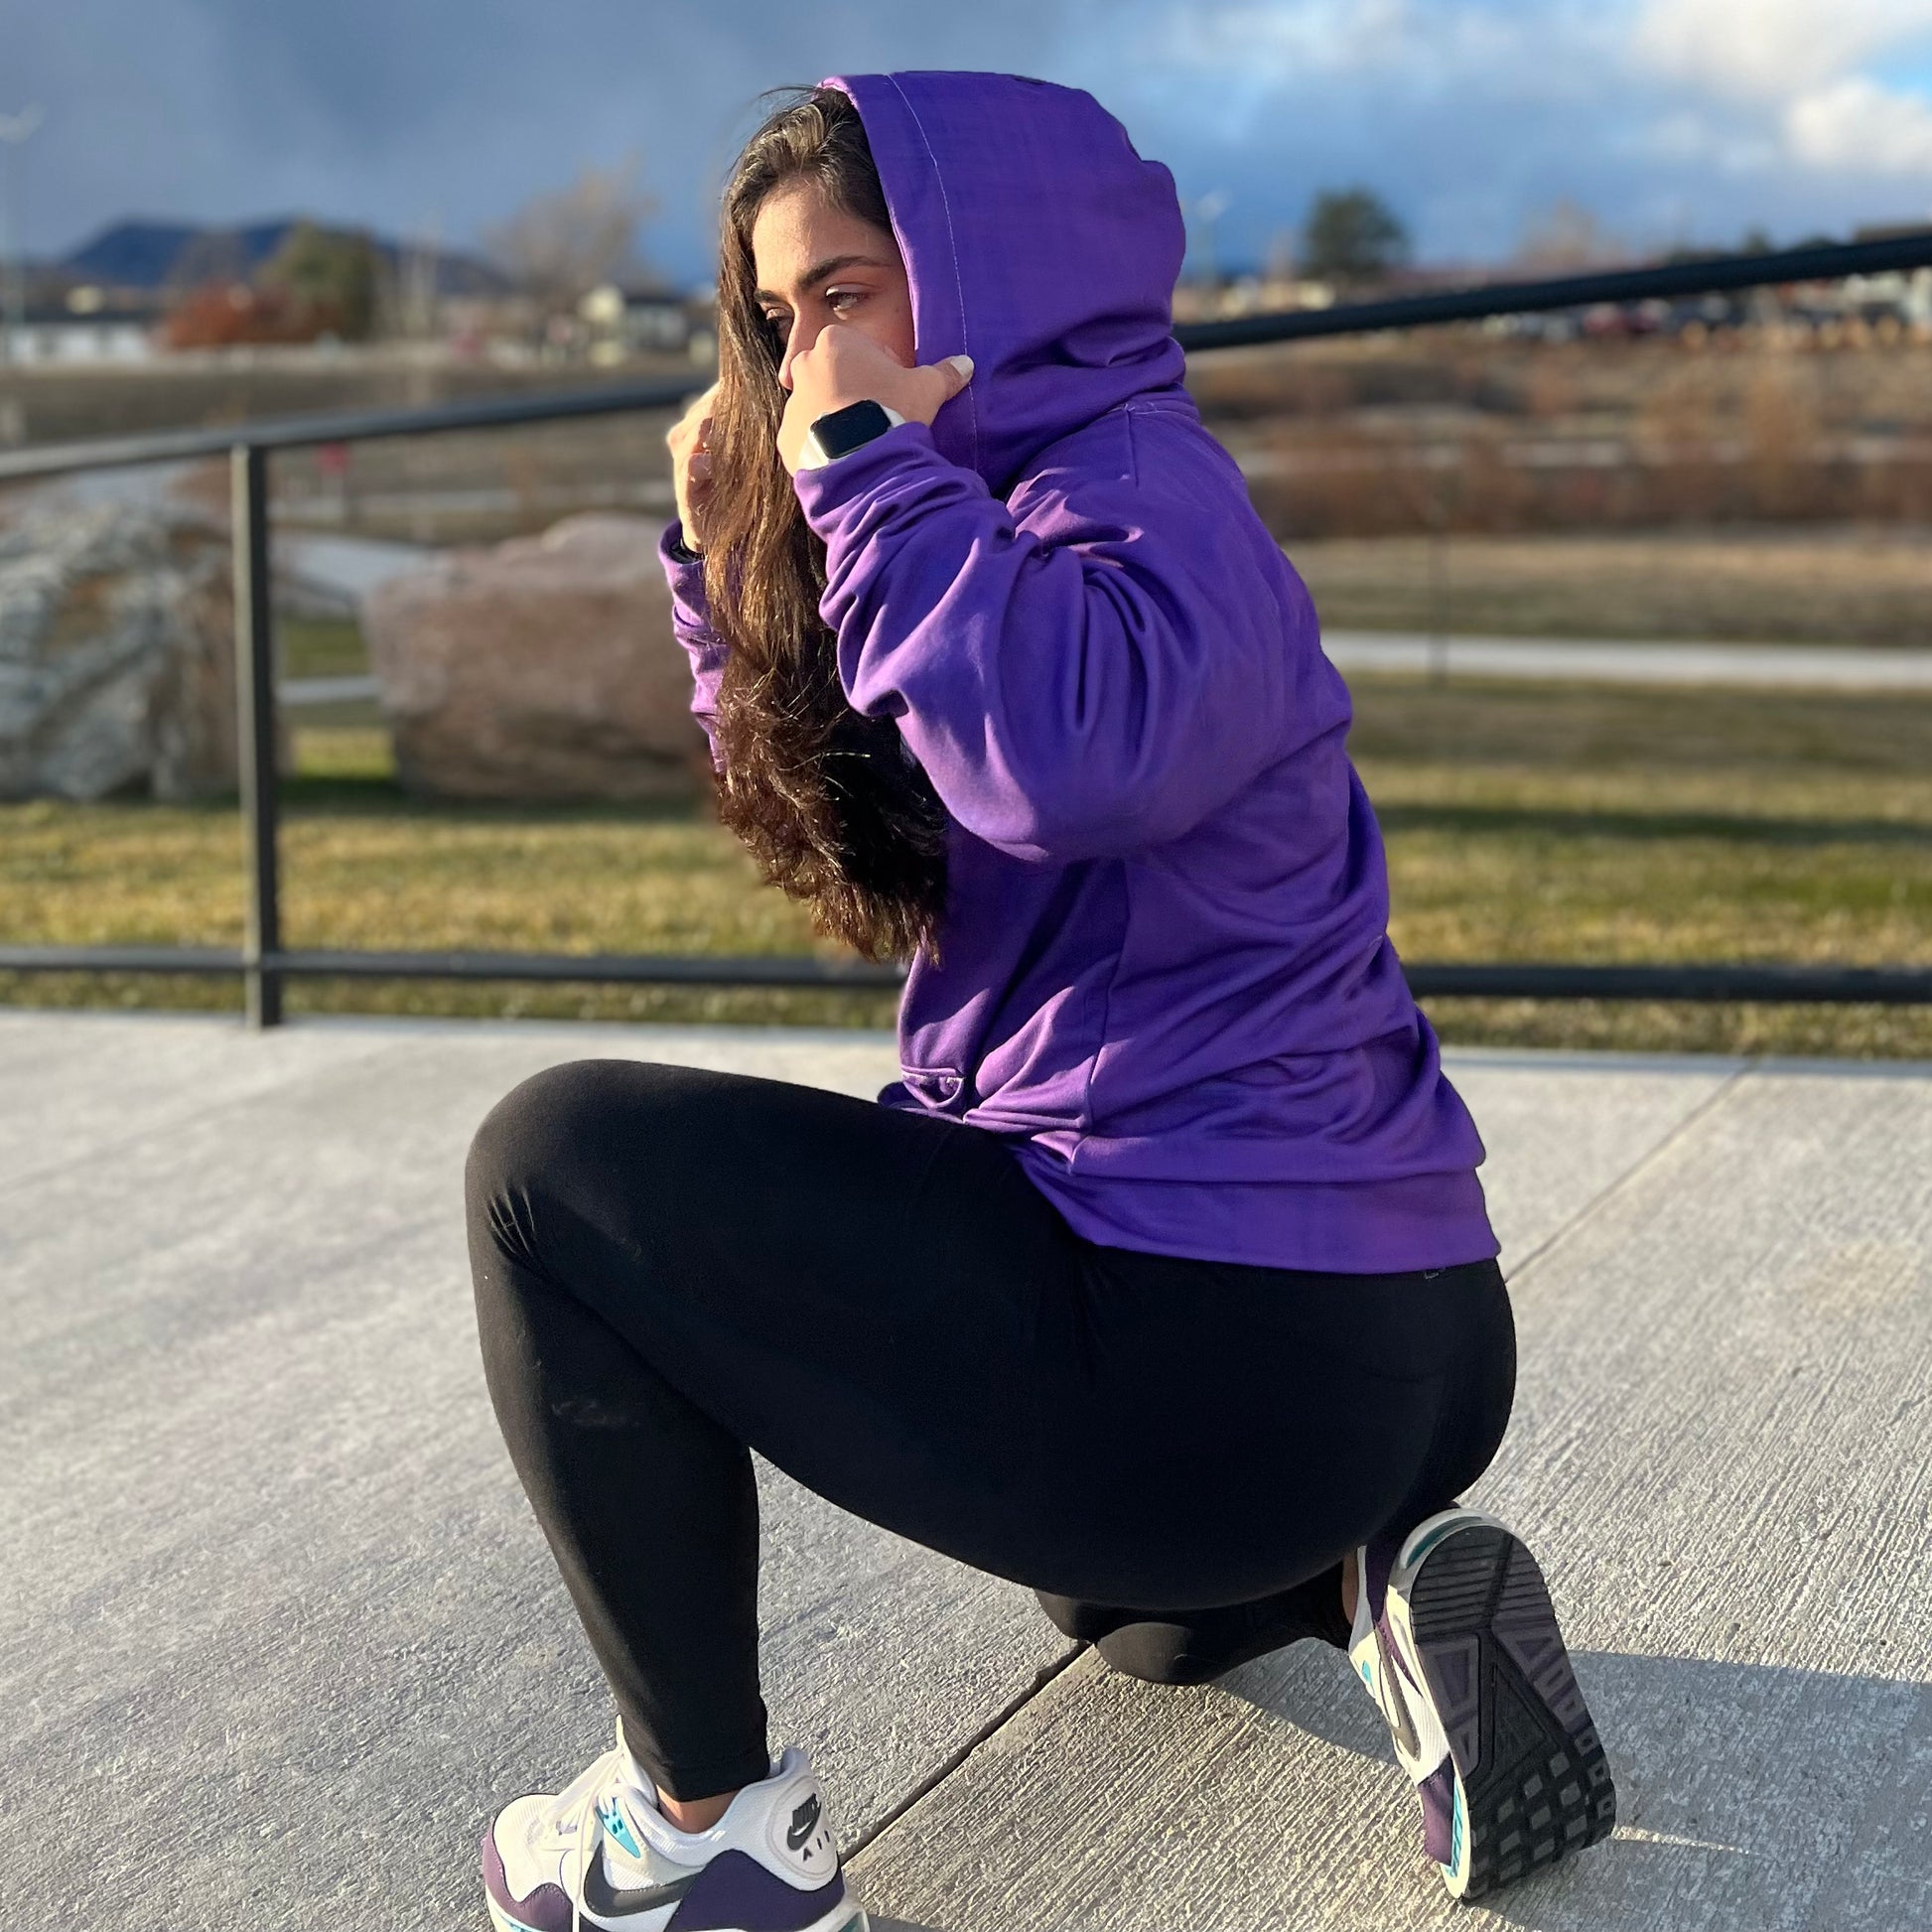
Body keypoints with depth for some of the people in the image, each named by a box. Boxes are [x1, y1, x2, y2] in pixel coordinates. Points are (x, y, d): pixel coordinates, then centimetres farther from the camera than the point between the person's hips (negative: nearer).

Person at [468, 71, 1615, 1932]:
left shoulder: (1139, 478, -14)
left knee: (555, 1159, -7)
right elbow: (821, 818, 22)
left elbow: (1071, 760, -36)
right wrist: (726, 544, 10)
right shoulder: (1013, 489, 15)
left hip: (1235, 1345, -11)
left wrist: (867, 456, -22)